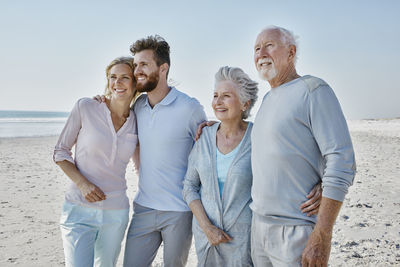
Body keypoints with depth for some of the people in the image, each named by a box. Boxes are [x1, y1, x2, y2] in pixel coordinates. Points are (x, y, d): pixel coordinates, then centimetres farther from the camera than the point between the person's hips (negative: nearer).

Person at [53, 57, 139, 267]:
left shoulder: (137, 123, 3)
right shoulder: (85, 108, -5)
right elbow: (60, 152, 1)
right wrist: (82, 183, -15)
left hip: (116, 212, 3)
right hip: (79, 210, -3)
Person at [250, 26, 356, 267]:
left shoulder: (314, 90, -9)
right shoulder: (268, 99, 14)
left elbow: (342, 164, -17)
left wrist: (322, 237, -21)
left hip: (297, 232, -7)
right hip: (259, 225, 8)